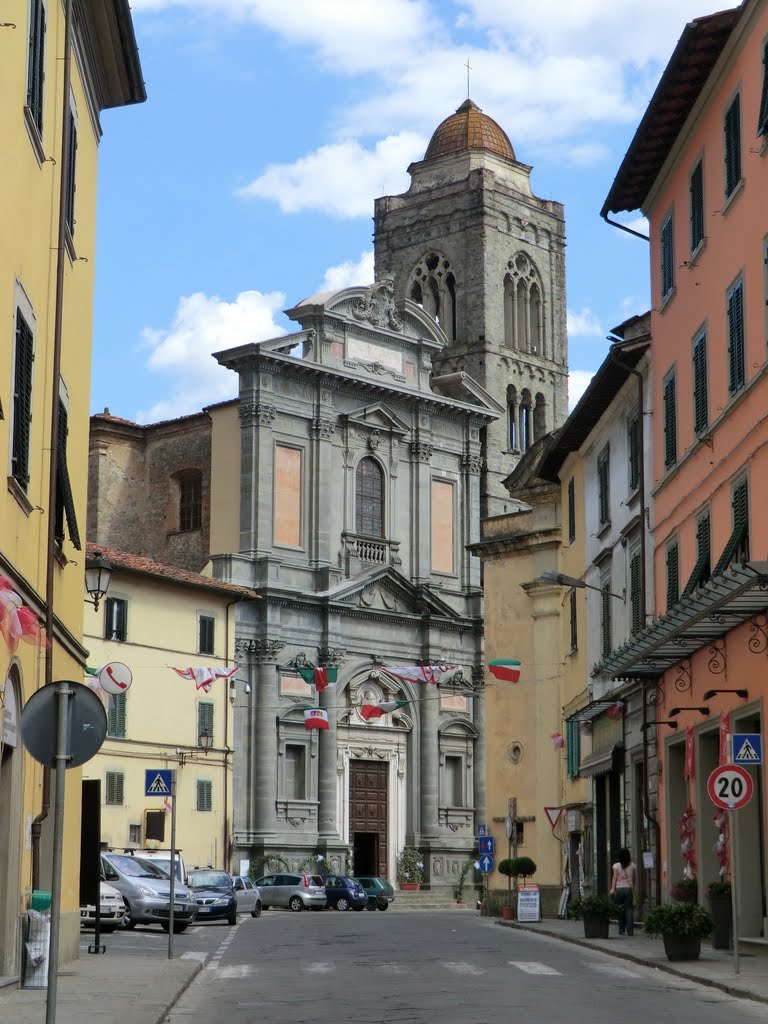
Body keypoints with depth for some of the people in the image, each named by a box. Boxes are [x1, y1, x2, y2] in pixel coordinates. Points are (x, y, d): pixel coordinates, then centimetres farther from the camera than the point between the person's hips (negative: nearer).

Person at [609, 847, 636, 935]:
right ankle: (630, 929, -7)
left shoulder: (616, 866, -1)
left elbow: (615, 877, -8)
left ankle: (621, 929, 9)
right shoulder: (632, 865, 4)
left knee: (620, 909, 8)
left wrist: (612, 888, -12)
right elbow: (635, 878, 10)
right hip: (629, 888, 1)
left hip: (619, 888, 0)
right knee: (629, 908, 2)